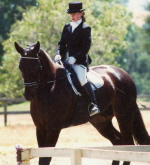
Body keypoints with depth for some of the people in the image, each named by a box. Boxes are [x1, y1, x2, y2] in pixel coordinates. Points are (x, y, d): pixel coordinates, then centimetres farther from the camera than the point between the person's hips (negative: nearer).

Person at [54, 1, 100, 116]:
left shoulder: (85, 28, -2)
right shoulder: (67, 27, 15)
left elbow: (86, 47, -10)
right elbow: (62, 43, 15)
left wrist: (75, 57, -21)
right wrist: (58, 54, -5)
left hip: (79, 60, -7)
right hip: (66, 59, 7)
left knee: (82, 79, -27)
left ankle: (94, 105, -23)